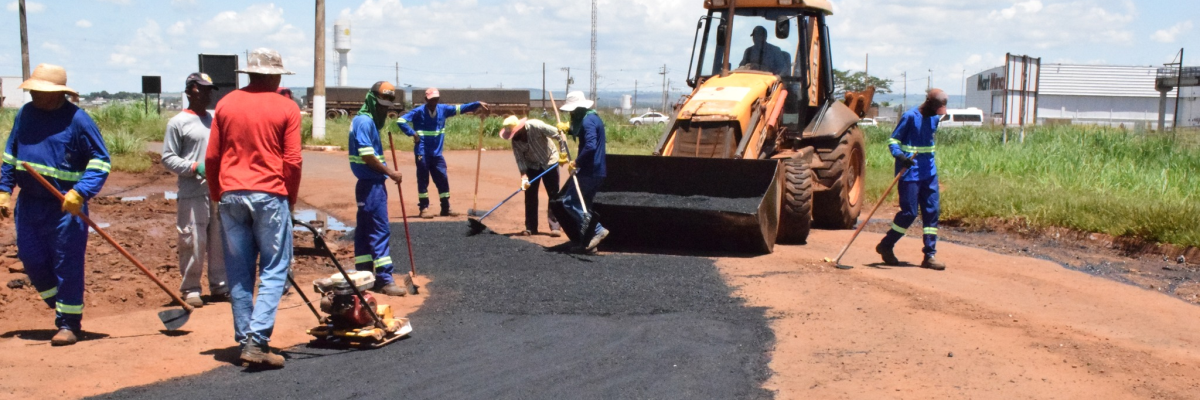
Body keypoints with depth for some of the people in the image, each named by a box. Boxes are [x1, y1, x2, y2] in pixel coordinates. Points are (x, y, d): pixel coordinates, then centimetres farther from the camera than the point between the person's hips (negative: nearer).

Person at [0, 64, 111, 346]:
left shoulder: (77, 119, -10)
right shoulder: (25, 114, 8)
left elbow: (101, 160, -10)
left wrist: (80, 193, -21)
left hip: (65, 206, -6)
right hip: (29, 203, 6)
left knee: (67, 265, -2)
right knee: (32, 261, 11)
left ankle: (68, 323, 8)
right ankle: (61, 307, 31)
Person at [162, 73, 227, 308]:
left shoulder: (215, 120, 15)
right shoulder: (178, 123, -1)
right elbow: (168, 158, -3)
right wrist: (195, 167, -15)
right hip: (192, 194, -5)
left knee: (220, 241, 9)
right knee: (193, 242, -5)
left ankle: (219, 286, 19)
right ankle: (190, 289, 8)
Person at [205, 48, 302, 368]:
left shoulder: (226, 104, 8)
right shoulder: (286, 108, -2)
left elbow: (212, 157, 8)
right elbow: (292, 161, -5)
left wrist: (217, 196, 18)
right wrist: (290, 199, 6)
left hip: (231, 195, 4)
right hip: (269, 196, -4)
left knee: (239, 272, 10)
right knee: (273, 270, 1)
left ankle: (244, 339, 15)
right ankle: (257, 340, -10)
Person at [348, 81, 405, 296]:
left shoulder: (367, 121, 16)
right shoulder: (365, 122, -14)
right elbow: (367, 156, -20)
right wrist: (390, 172, -14)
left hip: (368, 183, 10)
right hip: (372, 184, -10)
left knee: (365, 230, 11)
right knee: (380, 230, -8)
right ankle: (384, 280, -7)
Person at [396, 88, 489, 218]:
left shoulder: (443, 109, 5)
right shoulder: (419, 111, -10)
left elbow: (460, 108, 5)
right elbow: (401, 121, -13)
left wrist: (478, 104, -3)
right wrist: (412, 134, -17)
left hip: (437, 153, 5)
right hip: (422, 153, -5)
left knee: (443, 180, 7)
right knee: (423, 181, 1)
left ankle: (446, 209, 17)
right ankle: (424, 208, 8)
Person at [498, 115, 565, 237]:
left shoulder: (536, 126, -29)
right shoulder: (515, 140, -15)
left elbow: (557, 134, -23)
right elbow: (520, 159, -14)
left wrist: (563, 152, -23)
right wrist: (524, 176, -26)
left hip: (549, 162, -4)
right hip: (532, 165, 4)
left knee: (554, 194, -5)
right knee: (530, 196, 2)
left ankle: (555, 226, -1)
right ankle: (530, 227, 10)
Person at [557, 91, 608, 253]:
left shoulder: (588, 121, -17)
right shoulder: (593, 118, 16)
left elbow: (590, 145, -29)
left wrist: (576, 162, -22)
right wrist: (568, 128, 19)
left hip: (589, 172, -10)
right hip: (597, 171, 10)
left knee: (569, 201, -5)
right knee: (583, 205, 15)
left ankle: (597, 230, -12)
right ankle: (587, 242, 15)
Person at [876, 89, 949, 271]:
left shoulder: (934, 119, 10)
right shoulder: (910, 117, -11)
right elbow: (893, 140, -10)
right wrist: (900, 156, -28)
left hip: (928, 172, 7)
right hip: (910, 172, -7)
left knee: (932, 211, 2)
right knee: (909, 213, -7)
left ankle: (930, 256, 6)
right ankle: (885, 246, 13)